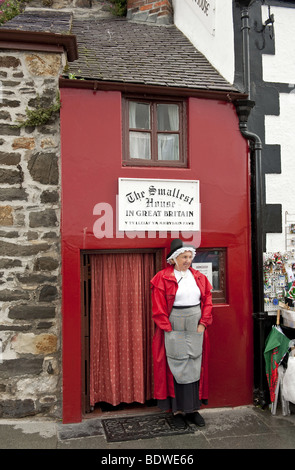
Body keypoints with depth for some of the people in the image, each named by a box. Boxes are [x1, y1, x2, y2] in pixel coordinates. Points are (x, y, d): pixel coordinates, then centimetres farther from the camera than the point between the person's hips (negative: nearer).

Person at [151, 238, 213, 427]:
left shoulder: (199, 277, 8)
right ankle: (178, 410, 16)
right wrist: (168, 328, -11)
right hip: (174, 328, -4)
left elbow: (207, 300, 8)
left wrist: (203, 323, -2)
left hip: (196, 328, 4)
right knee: (177, 368, 3)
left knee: (195, 367, 10)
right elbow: (159, 307, -8)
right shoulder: (163, 278, -6)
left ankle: (193, 408, 23)